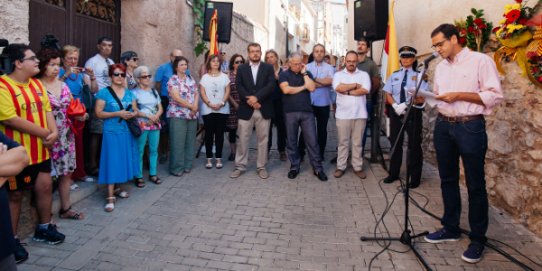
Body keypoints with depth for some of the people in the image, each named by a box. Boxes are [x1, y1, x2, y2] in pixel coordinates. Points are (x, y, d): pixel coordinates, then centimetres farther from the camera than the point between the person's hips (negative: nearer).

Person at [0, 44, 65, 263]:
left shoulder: (36, 84, 8)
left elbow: (47, 110, 8)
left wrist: (54, 132, -9)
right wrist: (45, 133, -17)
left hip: (40, 150, 7)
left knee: (45, 187, 14)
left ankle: (43, 228, 34)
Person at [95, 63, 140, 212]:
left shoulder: (129, 93, 11)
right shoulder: (104, 92, -4)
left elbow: (136, 110, 14)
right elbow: (99, 113, -10)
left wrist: (133, 114, -9)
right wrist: (118, 113, -18)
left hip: (127, 131, 5)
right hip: (112, 132, -5)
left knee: (124, 160, 11)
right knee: (112, 162, -6)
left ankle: (118, 187, 29)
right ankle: (110, 196, -3)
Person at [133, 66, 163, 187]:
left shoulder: (154, 92, 14)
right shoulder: (135, 92, -3)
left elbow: (160, 108, 13)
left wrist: (156, 116, -7)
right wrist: (147, 115, -17)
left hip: (155, 124, 5)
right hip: (141, 124, -5)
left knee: (154, 150, 8)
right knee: (139, 151, -2)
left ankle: (153, 174, 19)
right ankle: (139, 176, 6)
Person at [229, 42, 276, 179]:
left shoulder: (268, 68, 6)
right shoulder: (241, 68, 10)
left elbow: (271, 86, -7)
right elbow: (239, 87, -2)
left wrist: (257, 97, -17)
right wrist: (249, 100, -16)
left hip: (263, 109, 0)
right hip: (246, 109, 1)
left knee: (263, 139, 6)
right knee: (243, 139, 4)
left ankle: (261, 167, 16)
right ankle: (240, 166, 15)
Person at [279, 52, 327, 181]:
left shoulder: (307, 73, 10)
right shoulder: (284, 75, 4)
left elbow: (312, 88, -6)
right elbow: (286, 90, -13)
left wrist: (304, 73, -3)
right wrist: (303, 87, -3)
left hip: (307, 112, 1)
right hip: (290, 112, -1)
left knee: (312, 141, 0)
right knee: (292, 141, 7)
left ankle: (318, 168, 8)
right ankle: (294, 166, 21)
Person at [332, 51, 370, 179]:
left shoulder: (364, 75, 8)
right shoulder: (338, 75, 6)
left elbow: (365, 90, -9)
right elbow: (338, 88, -14)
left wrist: (347, 91, -9)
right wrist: (355, 85, -6)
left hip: (360, 114, 1)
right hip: (343, 114, -1)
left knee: (357, 142, 8)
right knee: (342, 142, 6)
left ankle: (358, 167, 17)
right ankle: (341, 167, 15)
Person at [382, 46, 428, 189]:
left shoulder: (419, 75, -1)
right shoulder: (394, 75, 11)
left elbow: (422, 98, -9)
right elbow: (388, 94, 7)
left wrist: (406, 104, -27)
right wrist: (395, 106, -12)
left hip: (413, 112, -3)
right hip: (395, 112, 4)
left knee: (414, 144, 2)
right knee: (395, 143, 11)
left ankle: (415, 177, 14)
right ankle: (393, 173, 24)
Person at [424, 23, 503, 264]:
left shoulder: (481, 61, -7)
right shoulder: (441, 67, 13)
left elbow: (495, 96, -12)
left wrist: (459, 95, -18)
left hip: (470, 128, -6)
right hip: (443, 126, 7)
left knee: (475, 185, 3)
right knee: (448, 180, 13)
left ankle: (478, 239, 15)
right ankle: (450, 228, 27)